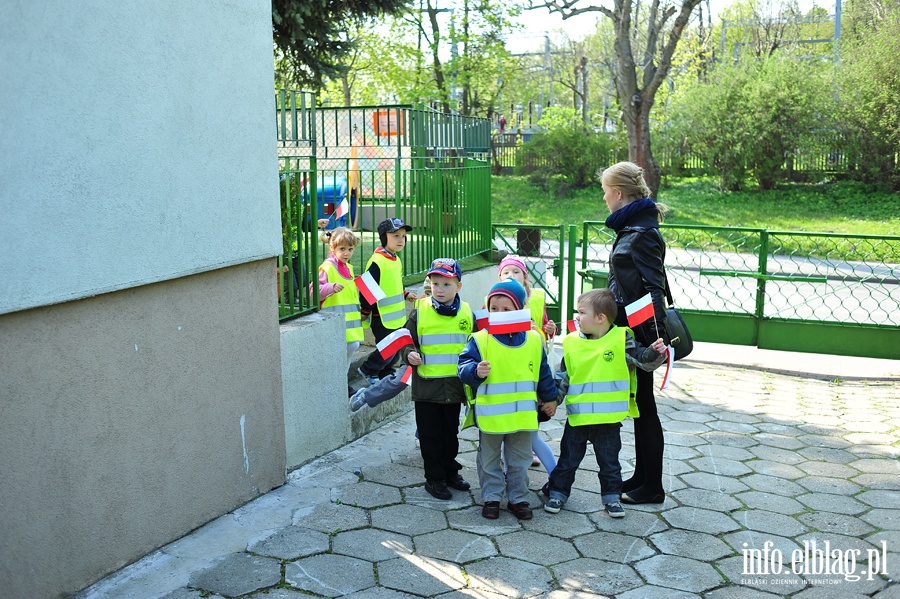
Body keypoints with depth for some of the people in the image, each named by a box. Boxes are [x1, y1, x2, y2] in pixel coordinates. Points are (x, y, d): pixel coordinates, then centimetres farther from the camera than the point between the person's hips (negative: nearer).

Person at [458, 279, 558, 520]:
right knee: (489, 460, 12)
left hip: (523, 415, 2)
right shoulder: (480, 340, -9)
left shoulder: (533, 340, 1)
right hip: (490, 415, -2)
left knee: (519, 460, 14)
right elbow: (464, 366, -12)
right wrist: (476, 371, -33)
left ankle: (518, 498, 28)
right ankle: (491, 497, 27)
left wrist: (550, 398, 18)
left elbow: (543, 373, 11)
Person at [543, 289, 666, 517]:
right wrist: (552, 400, 5)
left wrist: (655, 353, -22)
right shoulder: (572, 343, -1)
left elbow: (644, 360, -3)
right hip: (577, 417, 2)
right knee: (568, 458, 14)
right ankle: (558, 492, 28)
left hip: (609, 418, -2)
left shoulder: (621, 339, -7)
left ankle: (612, 496, 29)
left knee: (609, 459, 13)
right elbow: (563, 377, 7)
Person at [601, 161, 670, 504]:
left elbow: (654, 288, -24)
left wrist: (657, 336, -32)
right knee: (638, 405, 16)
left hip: (639, 331, -10)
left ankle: (652, 488, 12)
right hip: (628, 328, 10)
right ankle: (641, 477, 28)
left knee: (644, 406, 0)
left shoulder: (642, 234, -17)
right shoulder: (630, 227, 12)